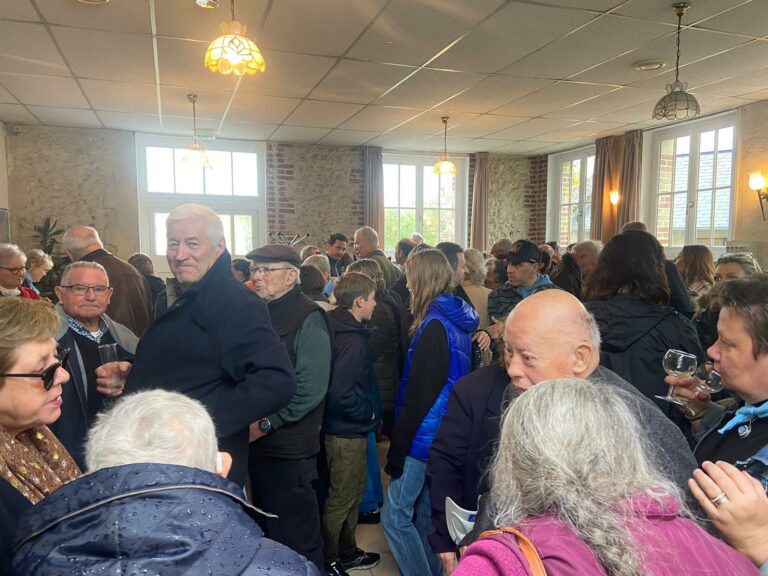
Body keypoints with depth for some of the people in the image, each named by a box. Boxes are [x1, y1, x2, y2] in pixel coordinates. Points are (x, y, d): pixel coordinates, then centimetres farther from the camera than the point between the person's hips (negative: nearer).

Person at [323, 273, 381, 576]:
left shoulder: (343, 330, 3)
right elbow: (341, 394, -31)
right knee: (341, 498, 8)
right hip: (347, 431, -9)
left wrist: (369, 411, 11)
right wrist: (369, 414, -15)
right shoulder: (352, 340, -25)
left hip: (348, 428, 9)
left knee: (354, 489, 22)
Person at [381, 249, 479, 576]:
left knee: (394, 516, 1)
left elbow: (419, 393, -20)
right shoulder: (458, 319, 9)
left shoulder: (435, 324, -18)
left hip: (425, 436, -9)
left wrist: (397, 449, -15)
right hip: (447, 435, 9)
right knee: (427, 513, 19)